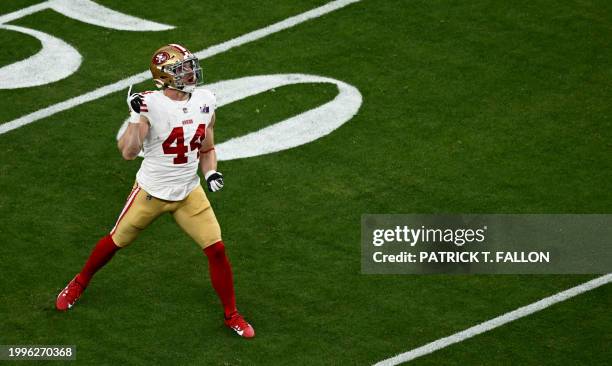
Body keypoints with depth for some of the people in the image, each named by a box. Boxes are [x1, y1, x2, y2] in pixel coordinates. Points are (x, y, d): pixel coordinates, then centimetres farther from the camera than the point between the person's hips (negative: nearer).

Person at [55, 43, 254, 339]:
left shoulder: (205, 102, -4)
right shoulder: (150, 104, -21)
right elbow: (128, 152, -27)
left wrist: (211, 173, -8)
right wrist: (136, 117, -38)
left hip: (189, 194, 4)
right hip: (151, 192, -4)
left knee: (216, 250, -2)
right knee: (115, 242, 13)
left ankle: (231, 315, 15)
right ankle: (79, 284, 40)